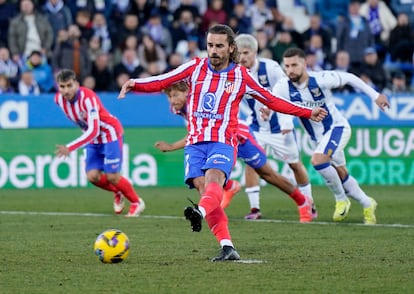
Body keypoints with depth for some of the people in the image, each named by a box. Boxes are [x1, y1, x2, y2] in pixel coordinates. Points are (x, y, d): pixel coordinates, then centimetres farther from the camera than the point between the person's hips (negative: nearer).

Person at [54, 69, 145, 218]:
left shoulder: (88, 98, -32)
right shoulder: (59, 99, -12)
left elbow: (93, 131, -37)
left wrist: (70, 148, -42)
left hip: (110, 134, -6)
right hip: (93, 140, 6)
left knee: (112, 176, -10)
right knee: (92, 176, -8)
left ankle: (137, 202, 14)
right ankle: (118, 193, 22)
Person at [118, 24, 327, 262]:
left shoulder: (241, 76, 7)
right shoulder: (195, 67, 8)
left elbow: (272, 101, 18)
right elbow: (161, 82, 5)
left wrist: (308, 113, 17)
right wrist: (135, 84, -14)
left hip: (223, 142, -2)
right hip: (195, 142, 2)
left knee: (214, 179, -31)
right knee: (203, 186, -16)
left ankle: (200, 212, -61)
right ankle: (227, 247, -19)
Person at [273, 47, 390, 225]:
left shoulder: (321, 79, -22)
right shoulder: (284, 87, -16)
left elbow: (349, 78, -8)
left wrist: (375, 95, -5)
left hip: (337, 127, -5)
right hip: (318, 138, 5)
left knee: (318, 160, -28)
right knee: (341, 176, 14)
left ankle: (341, 199, -8)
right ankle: (367, 205, 36)